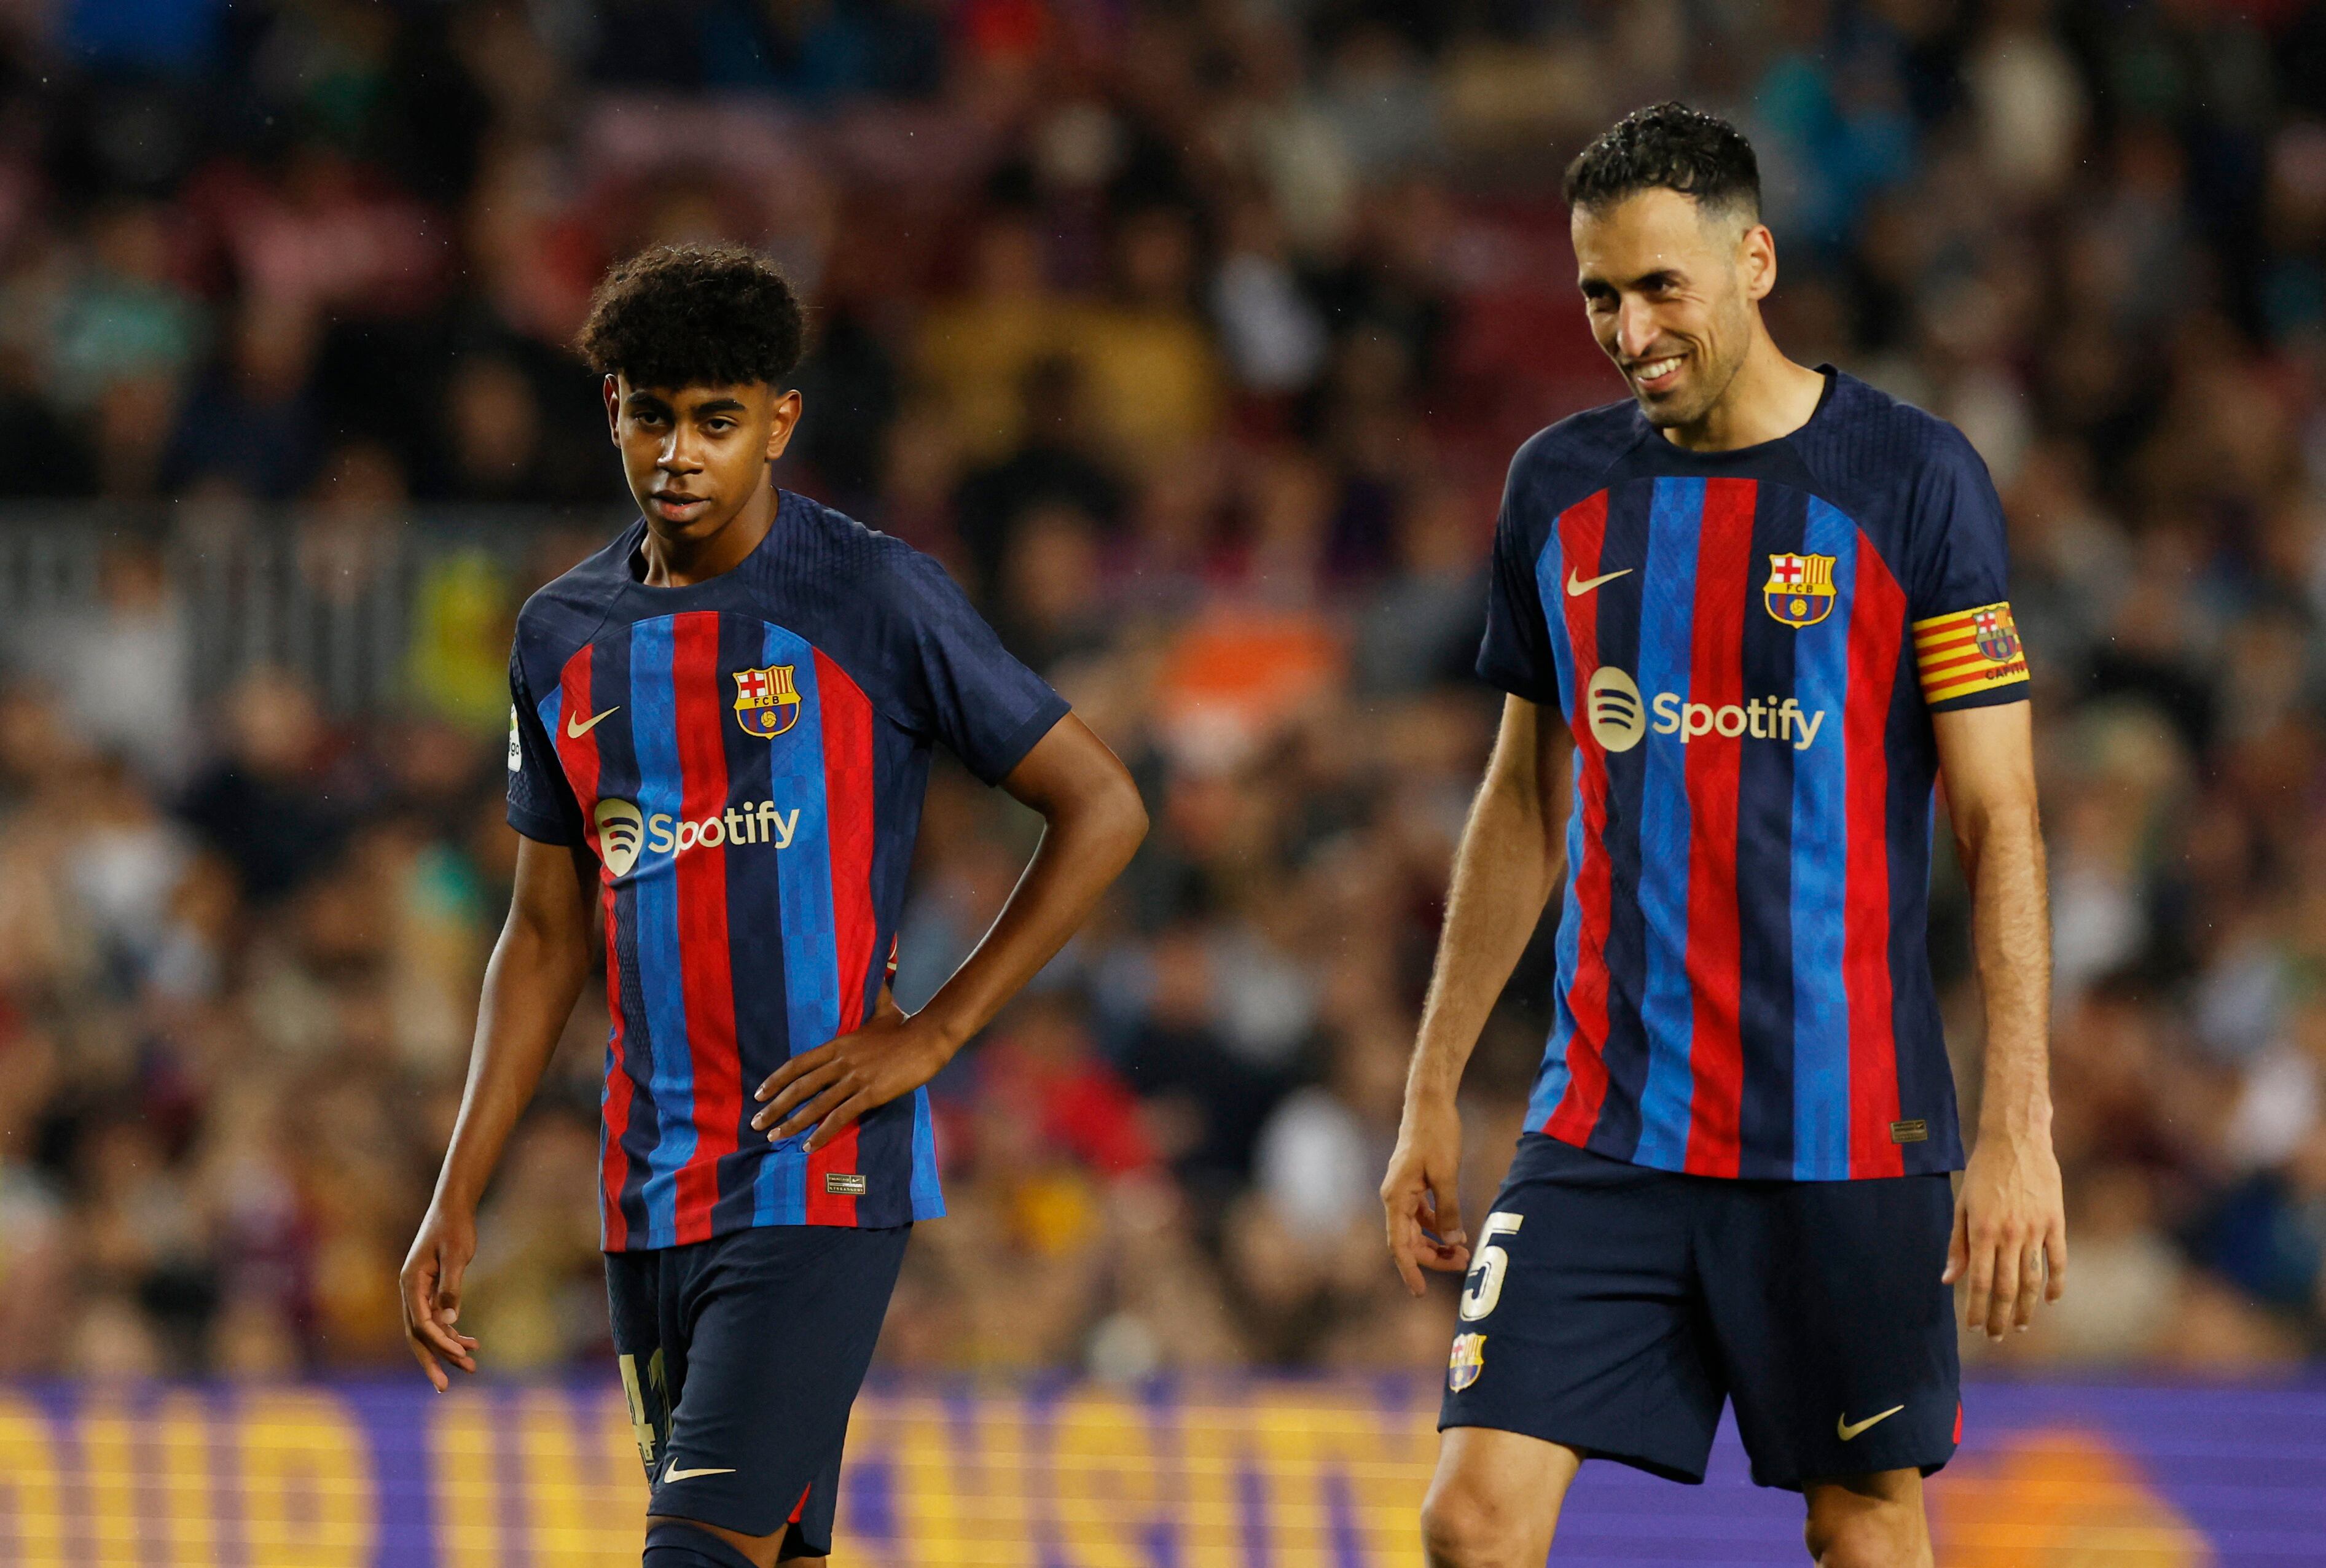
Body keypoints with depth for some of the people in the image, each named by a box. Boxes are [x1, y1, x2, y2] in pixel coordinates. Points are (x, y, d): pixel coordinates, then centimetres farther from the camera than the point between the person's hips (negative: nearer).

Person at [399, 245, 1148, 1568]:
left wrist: (931, 1033, -8)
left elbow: (1103, 810, -2)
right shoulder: (566, 639, 12)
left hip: (823, 1176, -6)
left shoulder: (874, 601, -5)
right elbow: (546, 937, 18)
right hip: (649, 1194, 6)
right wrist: (457, 1200, 12)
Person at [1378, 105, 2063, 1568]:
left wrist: (2021, 1130, -13)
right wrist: (1434, 1092, 14)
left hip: (1847, 1135, -3)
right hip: (1604, 1123, 3)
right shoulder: (1561, 487, 8)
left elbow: (2001, 825, -6)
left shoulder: (1915, 480, -5)